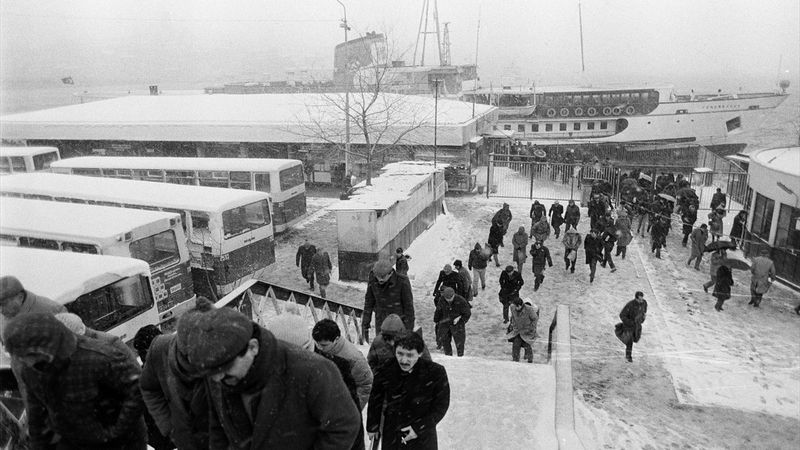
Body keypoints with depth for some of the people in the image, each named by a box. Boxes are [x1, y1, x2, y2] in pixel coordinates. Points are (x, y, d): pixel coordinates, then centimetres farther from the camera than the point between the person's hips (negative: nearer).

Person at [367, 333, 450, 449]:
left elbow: (441, 406, -8)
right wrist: (372, 427, 12)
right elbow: (375, 401, 3)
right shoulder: (385, 371, -14)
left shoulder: (436, 372, -19)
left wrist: (419, 428, -13)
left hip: (423, 436, -1)